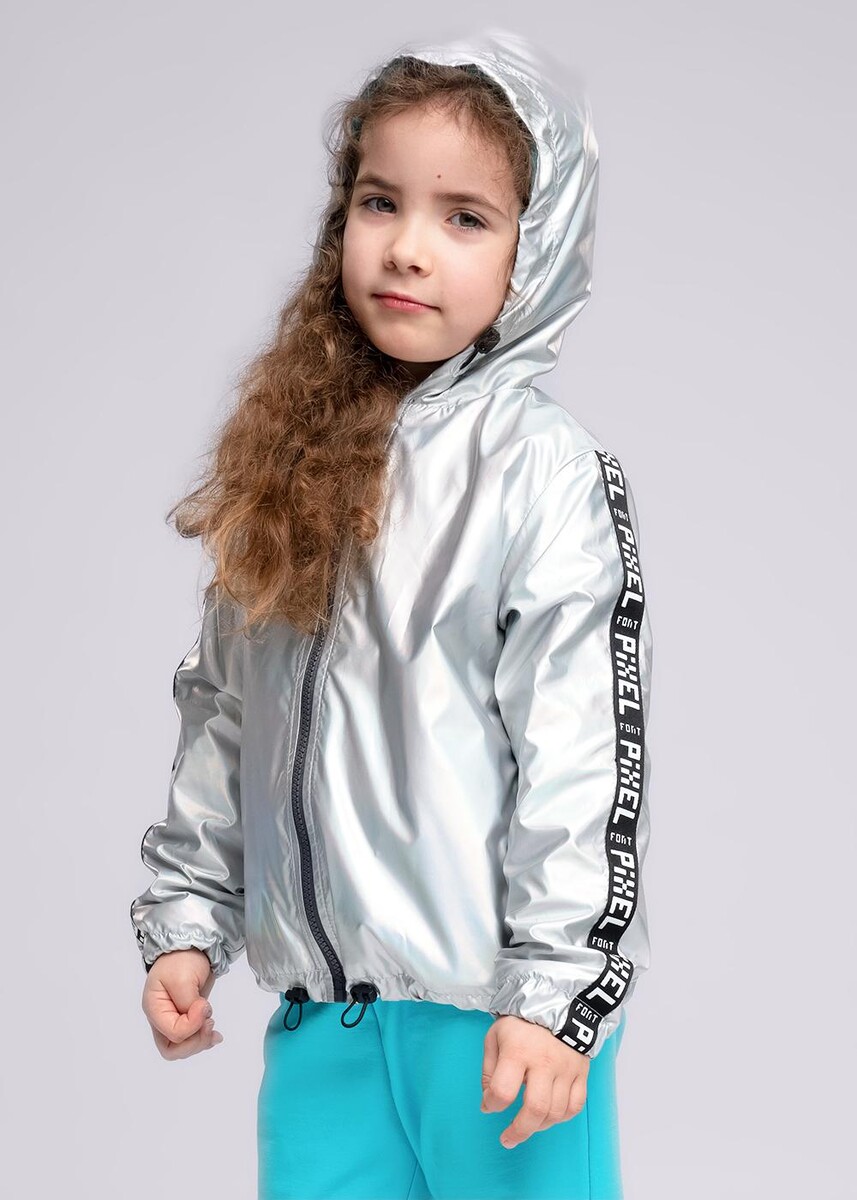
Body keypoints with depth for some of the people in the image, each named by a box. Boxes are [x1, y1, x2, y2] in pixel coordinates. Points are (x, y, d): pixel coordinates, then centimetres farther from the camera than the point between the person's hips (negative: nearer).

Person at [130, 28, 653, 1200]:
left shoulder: (548, 469, -9)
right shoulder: (298, 462, 7)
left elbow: (585, 749, -12)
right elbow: (221, 713, 14)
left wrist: (557, 991, -15)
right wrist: (187, 918, 12)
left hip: (498, 1010, -5)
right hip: (321, 1008, 5)